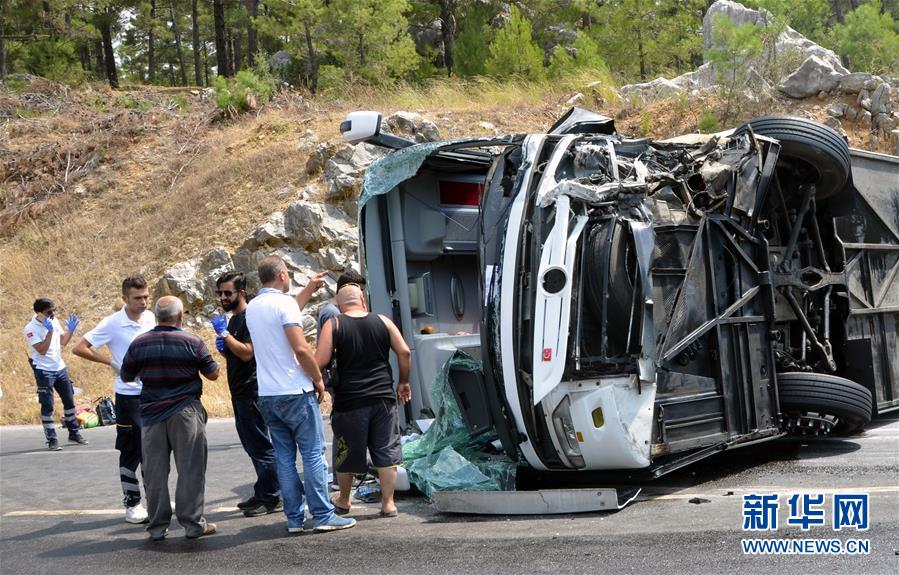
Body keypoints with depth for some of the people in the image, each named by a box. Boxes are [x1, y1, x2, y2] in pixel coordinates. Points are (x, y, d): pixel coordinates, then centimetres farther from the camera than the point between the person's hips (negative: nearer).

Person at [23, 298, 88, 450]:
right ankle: (52, 440, 0)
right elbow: (42, 350, -23)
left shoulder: (54, 321, 5)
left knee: (69, 401, 11)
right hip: (44, 371, -7)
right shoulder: (31, 329, -15)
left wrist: (70, 330, 0)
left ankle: (74, 433, 25)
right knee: (47, 405, -6)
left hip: (60, 368, 7)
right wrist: (50, 331, -26)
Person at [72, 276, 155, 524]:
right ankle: (132, 504, 11)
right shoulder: (112, 324, -13)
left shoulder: (150, 318, 4)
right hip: (129, 396, -5)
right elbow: (80, 348, -12)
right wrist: (111, 362, -12)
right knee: (131, 451, 2)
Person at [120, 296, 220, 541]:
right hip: (185, 413, -3)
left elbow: (126, 376, 10)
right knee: (190, 469, 3)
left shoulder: (139, 343, 0)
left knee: (155, 472, 8)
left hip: (151, 414, 3)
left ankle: (157, 526, 12)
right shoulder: (192, 342, -7)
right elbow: (213, 374, 0)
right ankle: (193, 523, 3)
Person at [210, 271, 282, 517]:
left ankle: (271, 499, -4)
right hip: (240, 392, 10)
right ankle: (263, 495, 20)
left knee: (261, 446, -7)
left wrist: (224, 334, -19)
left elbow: (246, 353, -22)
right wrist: (222, 347, 5)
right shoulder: (233, 320, 17)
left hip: (251, 392, -10)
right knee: (254, 446, 14)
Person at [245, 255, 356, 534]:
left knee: (284, 456, 8)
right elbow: (301, 349, -19)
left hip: (267, 394, 7)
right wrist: (318, 379, -7)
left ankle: (294, 518, 8)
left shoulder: (252, 308, 11)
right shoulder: (284, 303, -12)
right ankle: (323, 516, -2)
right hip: (295, 392, -7)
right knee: (313, 453, -2)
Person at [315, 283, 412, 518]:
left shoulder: (333, 325, -3)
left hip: (349, 400, -1)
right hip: (383, 399, 1)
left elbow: (320, 361, -11)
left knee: (346, 453, 13)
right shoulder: (382, 322, 5)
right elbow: (404, 352, 3)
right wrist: (404, 382, 15)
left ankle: (343, 501, 29)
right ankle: (388, 503, 7)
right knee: (386, 452, 7)